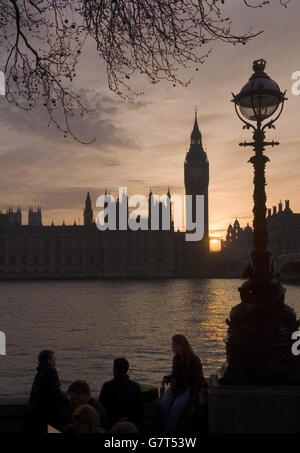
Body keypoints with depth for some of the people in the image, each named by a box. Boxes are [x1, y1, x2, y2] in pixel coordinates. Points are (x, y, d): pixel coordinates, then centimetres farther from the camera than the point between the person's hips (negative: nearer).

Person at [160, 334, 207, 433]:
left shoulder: (194, 360, -11)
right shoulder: (176, 358, 10)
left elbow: (196, 381, -12)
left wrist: (193, 402, -16)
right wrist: (167, 378, 1)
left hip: (189, 388, -6)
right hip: (176, 387, 6)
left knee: (176, 406, -31)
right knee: (164, 403, -24)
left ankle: (168, 430, -21)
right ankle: (169, 428, -19)